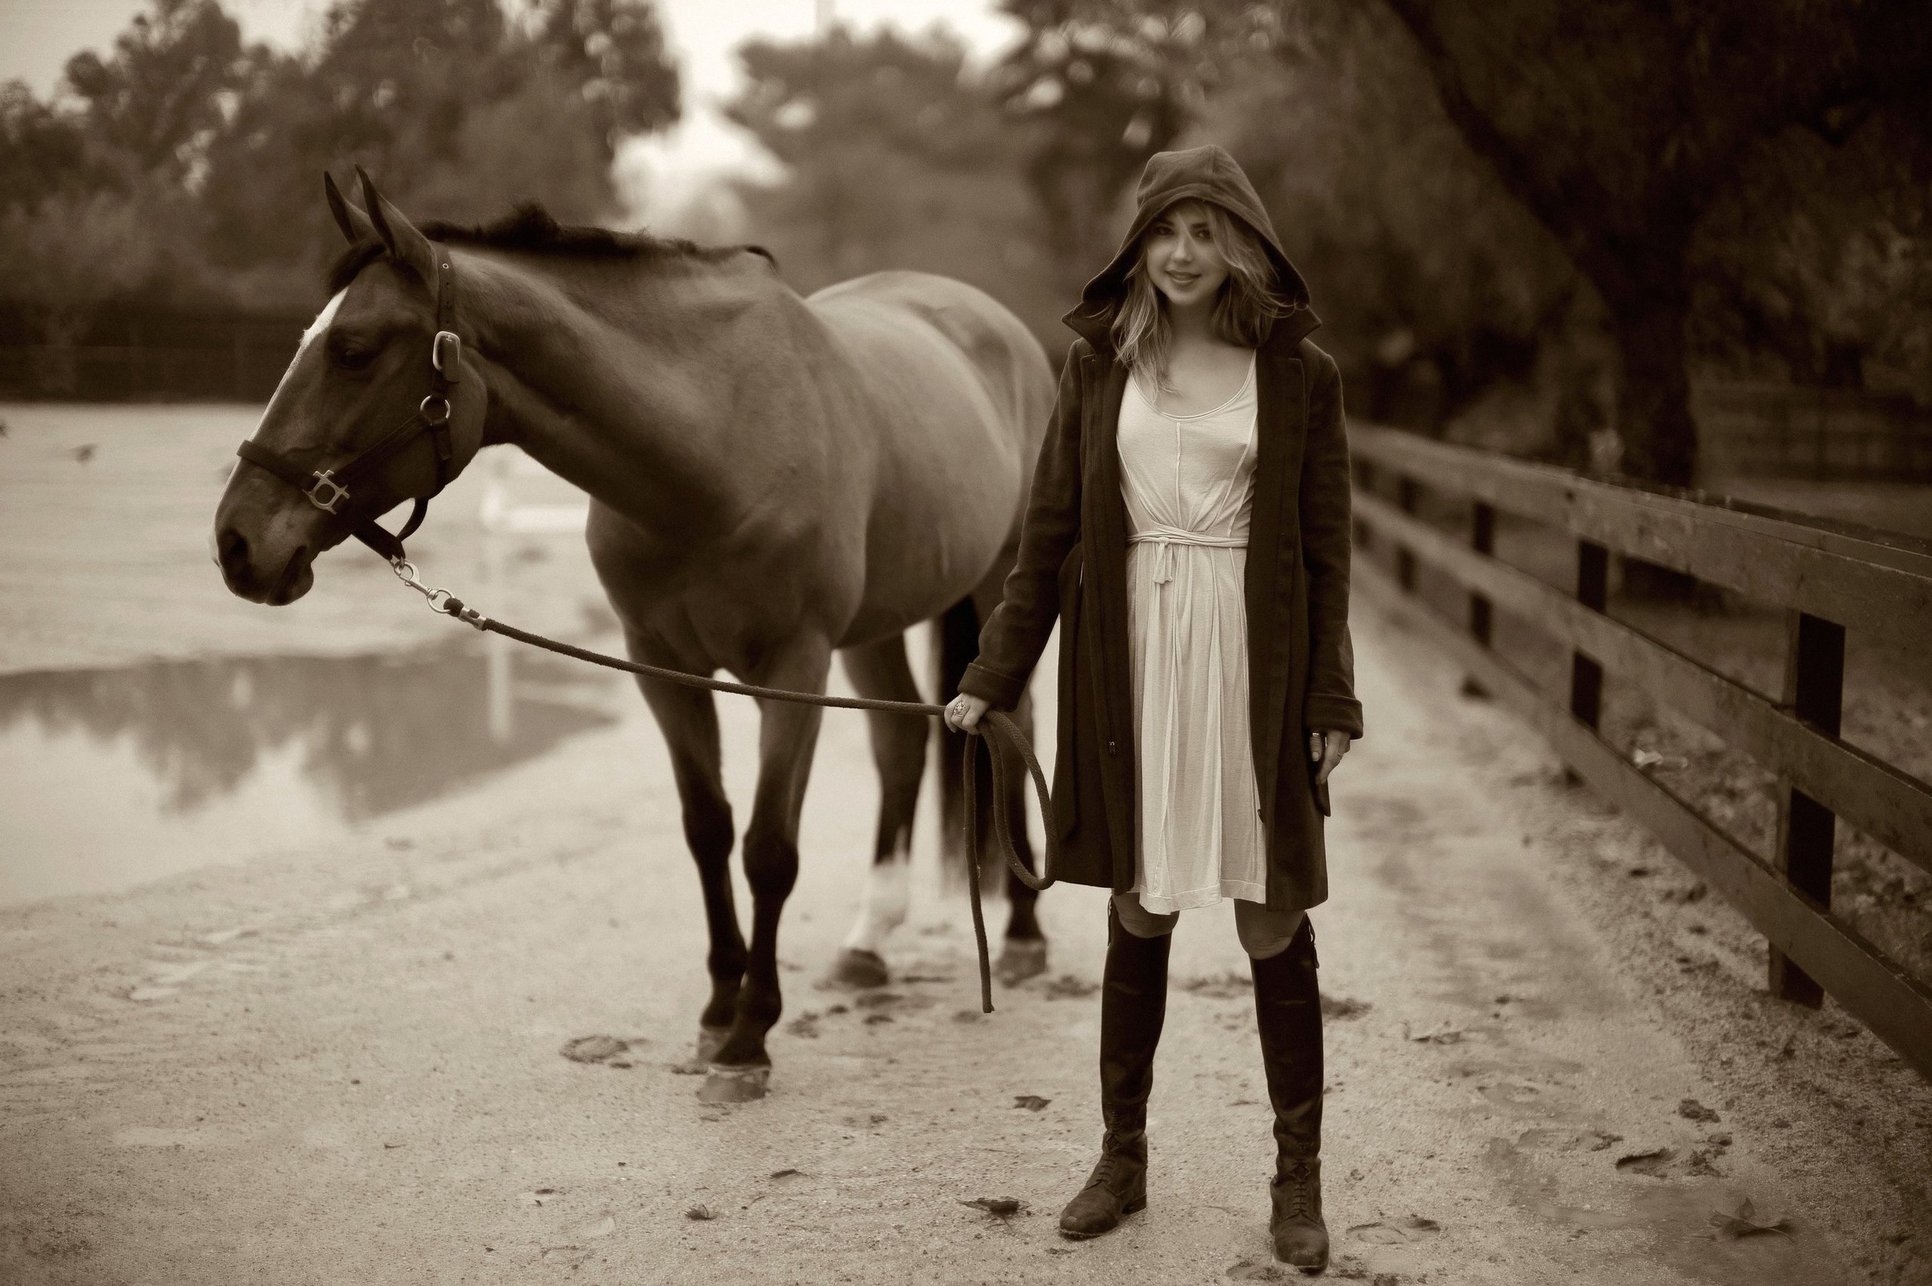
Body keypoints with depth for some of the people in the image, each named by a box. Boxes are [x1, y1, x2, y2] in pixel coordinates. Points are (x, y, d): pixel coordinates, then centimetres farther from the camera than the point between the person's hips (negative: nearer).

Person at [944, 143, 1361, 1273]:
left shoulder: (1298, 373, 0)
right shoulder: (1101, 362, 5)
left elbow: (1326, 552, 1)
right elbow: (1051, 532, 7)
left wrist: (1332, 701, -4)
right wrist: (993, 675, 4)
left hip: (1252, 660, -2)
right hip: (1130, 655, 2)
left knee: (1274, 919, 4)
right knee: (1139, 912, 11)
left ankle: (1299, 1179, 16)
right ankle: (1124, 1157, 25)